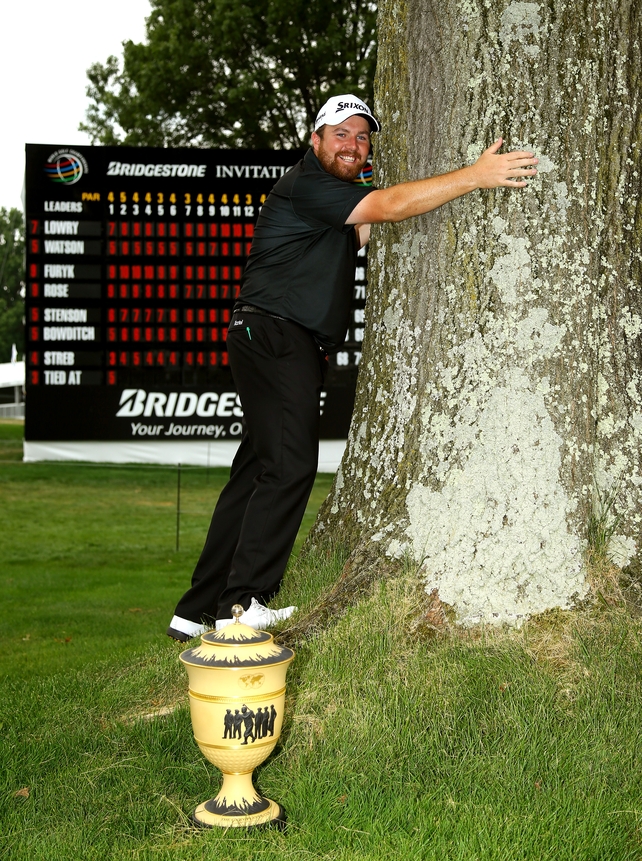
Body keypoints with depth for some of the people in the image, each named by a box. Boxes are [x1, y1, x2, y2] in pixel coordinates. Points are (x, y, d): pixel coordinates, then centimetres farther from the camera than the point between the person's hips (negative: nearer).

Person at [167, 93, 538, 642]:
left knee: (257, 473, 7)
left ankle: (199, 612, 10)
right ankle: (244, 602, -15)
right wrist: (475, 176, -25)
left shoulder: (338, 202, 26)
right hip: (274, 336, -10)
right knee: (290, 466, -17)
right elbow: (387, 207, -20)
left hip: (297, 349, 10)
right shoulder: (307, 185, -9)